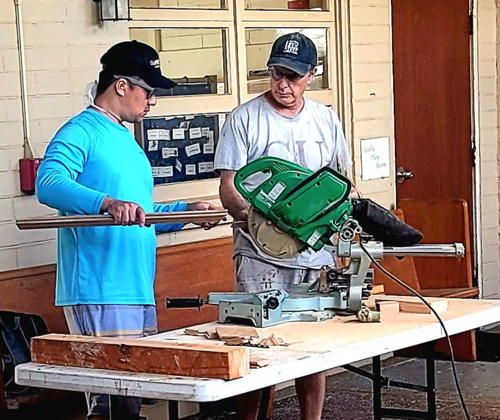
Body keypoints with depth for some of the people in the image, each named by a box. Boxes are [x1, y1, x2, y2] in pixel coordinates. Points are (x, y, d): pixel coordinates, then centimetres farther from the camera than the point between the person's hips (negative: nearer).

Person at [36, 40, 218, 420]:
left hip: (139, 292, 10)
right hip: (99, 295, -10)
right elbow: (49, 184, -27)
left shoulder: (126, 140, 22)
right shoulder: (81, 133, -8)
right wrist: (108, 203, -40)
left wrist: (186, 211, 17)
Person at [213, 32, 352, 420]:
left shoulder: (325, 119, 12)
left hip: (317, 253, 4)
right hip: (261, 255, -4)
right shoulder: (245, 118, -2)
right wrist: (247, 212, -25)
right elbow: (228, 185, -6)